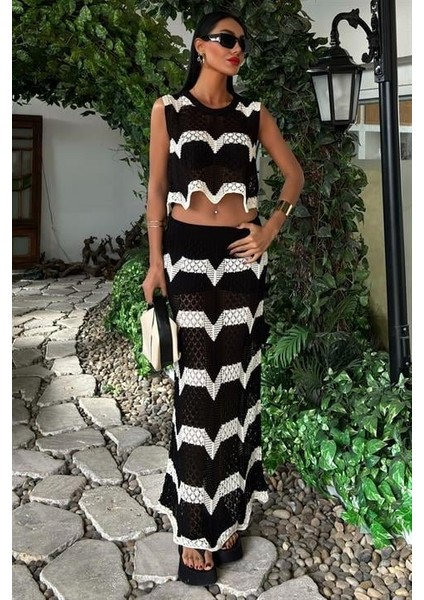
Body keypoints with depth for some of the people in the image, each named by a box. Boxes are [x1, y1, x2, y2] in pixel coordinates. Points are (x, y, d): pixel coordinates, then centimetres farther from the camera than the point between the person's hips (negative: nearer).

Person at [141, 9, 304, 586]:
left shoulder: (254, 114, 11)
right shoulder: (168, 109, 7)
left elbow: (295, 173, 15)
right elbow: (157, 188, 5)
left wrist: (272, 228, 0)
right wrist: (155, 262, -2)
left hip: (240, 255, 2)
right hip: (187, 254, -2)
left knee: (237, 379, 5)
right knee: (197, 382, -3)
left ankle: (229, 514, 21)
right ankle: (195, 528, 10)